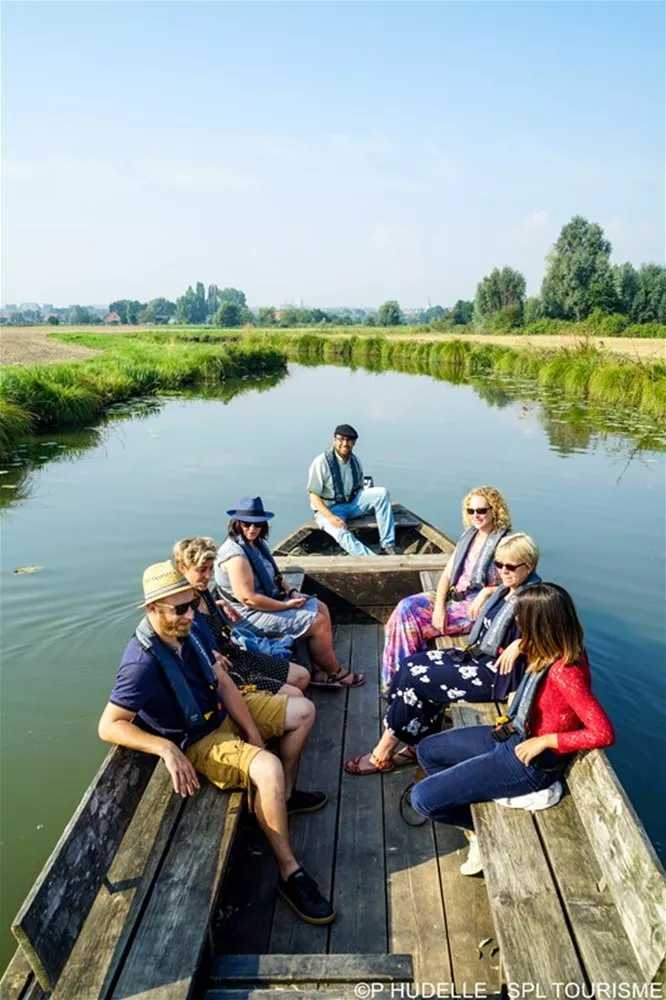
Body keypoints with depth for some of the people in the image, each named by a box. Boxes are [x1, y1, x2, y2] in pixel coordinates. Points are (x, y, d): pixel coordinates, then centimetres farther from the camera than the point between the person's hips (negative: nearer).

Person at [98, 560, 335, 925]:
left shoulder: (192, 631, -8)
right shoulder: (143, 663, -30)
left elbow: (224, 683, -1)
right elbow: (109, 727, -26)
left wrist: (254, 732, -6)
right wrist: (166, 748, -37)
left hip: (224, 713, 8)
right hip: (199, 741, -8)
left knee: (302, 711, 10)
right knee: (268, 768, -32)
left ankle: (286, 794, 25)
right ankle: (289, 873, -14)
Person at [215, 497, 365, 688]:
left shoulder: (257, 543, 4)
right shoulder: (235, 554, -26)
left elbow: (273, 575, 17)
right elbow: (248, 599, -29)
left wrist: (291, 592, -1)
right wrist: (287, 606, -20)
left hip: (271, 598, 10)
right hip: (252, 613, -10)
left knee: (321, 608, 9)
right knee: (318, 622, -12)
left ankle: (320, 670, 9)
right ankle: (334, 672, 9)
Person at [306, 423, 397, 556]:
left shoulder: (355, 461, 1)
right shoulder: (322, 462, -16)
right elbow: (314, 496, -16)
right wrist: (330, 517, -29)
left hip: (352, 503, 5)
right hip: (328, 509, -5)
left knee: (382, 492, -15)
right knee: (342, 533, -36)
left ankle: (387, 545, -18)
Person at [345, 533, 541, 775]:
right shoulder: (506, 590, 11)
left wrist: (518, 645, -34)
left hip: (498, 673, -10)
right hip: (478, 656, 10)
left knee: (417, 680, -14)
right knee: (410, 665, -2)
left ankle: (383, 754, 1)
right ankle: (418, 745, 2)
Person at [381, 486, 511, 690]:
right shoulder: (468, 536, 13)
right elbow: (446, 575, 8)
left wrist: (487, 591, -25)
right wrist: (439, 606, -8)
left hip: (476, 608, -6)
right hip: (453, 597, 7)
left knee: (413, 621, -20)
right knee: (407, 608, -18)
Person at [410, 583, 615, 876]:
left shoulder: (565, 671, -29)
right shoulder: (558, 651, -4)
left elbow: (604, 734, -30)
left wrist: (545, 740, -22)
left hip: (532, 761, -9)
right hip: (514, 736, 9)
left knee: (422, 798, -12)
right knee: (427, 751, 14)